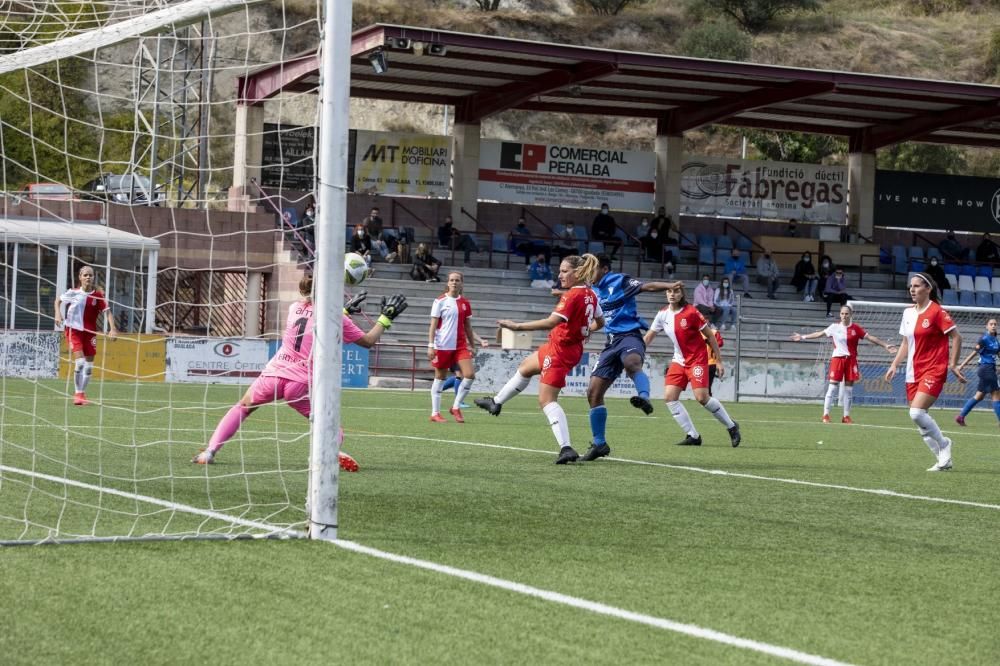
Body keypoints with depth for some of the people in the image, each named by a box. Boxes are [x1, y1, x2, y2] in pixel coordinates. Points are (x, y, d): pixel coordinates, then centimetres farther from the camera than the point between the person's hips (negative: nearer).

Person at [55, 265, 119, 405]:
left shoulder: (98, 295, -7)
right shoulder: (73, 292, -7)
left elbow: (107, 311, -10)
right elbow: (58, 300, 10)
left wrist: (112, 329, -22)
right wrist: (58, 314, -6)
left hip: (90, 332, 2)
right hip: (74, 329, -2)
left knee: (89, 364, 6)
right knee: (80, 361, -15)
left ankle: (82, 394, 22)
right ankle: (77, 394, -3)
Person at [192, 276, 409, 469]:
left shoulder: (295, 308, 12)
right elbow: (368, 341, 8)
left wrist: (346, 309, 35)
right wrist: (385, 318, 17)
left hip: (273, 374, 3)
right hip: (301, 384, -3)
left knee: (242, 407, 25)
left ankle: (210, 451, 10)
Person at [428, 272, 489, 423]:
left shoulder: (465, 303, 8)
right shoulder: (440, 301, -3)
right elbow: (433, 325, -4)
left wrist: (479, 341, 9)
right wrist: (430, 346, -11)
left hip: (460, 345, 4)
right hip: (442, 346, -4)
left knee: (470, 374, -10)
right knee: (440, 378, 4)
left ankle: (456, 407, 5)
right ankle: (435, 413, 12)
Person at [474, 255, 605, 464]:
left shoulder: (572, 295, -23)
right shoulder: (591, 294, 4)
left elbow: (551, 322, -32)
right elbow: (599, 322, 17)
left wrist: (517, 326, -32)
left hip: (560, 350, -10)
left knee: (546, 400, -8)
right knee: (525, 367, 30)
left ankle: (566, 448, -18)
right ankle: (496, 403, 49)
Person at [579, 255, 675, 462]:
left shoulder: (620, 281, -5)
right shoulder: (594, 290, 16)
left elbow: (649, 286, -17)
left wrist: (672, 285, -32)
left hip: (629, 336, -7)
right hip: (612, 342, 7)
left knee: (632, 364, -43)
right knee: (593, 392, 2)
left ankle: (644, 398, -68)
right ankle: (599, 443, 13)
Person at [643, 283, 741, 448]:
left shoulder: (691, 313, -15)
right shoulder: (663, 314, 1)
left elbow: (710, 336, -8)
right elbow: (648, 336, 10)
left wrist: (719, 361, -8)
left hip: (697, 358, -6)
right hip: (679, 360, 6)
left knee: (702, 397, -17)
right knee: (669, 397, -9)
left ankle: (731, 426, 5)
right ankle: (693, 436, -2)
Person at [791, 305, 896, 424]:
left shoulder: (855, 329, 2)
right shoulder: (835, 327, 3)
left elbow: (870, 337, 2)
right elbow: (819, 334, 10)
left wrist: (885, 346, -2)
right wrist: (803, 337, 11)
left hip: (851, 359, 1)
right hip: (837, 358, -1)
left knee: (849, 388, 5)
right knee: (833, 386, -6)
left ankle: (846, 416, 13)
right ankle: (826, 415, -2)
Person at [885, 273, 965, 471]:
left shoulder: (937, 312, -10)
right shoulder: (908, 313, 10)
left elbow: (956, 337, -8)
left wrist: (953, 365, -10)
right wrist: (894, 365, 9)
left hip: (934, 371, -7)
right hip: (913, 373, 7)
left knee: (917, 412, -22)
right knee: (918, 418, 3)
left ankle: (943, 443, 1)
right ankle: (944, 459, 15)